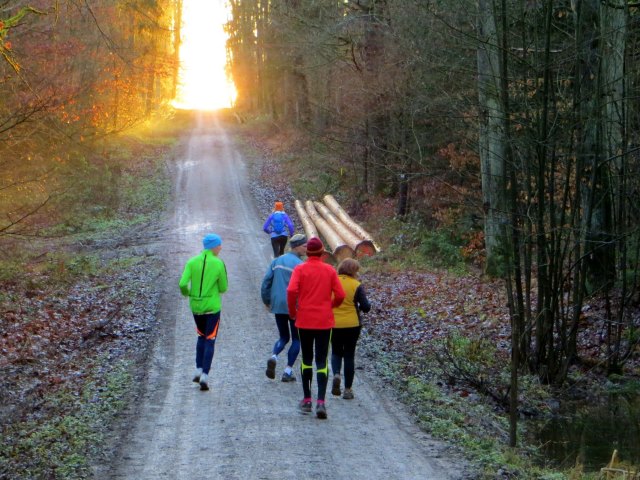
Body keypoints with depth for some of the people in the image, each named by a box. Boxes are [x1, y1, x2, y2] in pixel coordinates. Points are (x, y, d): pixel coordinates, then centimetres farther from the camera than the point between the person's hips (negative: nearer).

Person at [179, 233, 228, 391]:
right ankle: (205, 375, -5)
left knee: (201, 337, 23)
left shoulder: (192, 262, -2)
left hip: (195, 306, 3)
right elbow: (223, 288, -4)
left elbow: (183, 284, -10)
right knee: (210, 341, 3)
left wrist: (186, 293, 11)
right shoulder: (219, 264, -9)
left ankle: (198, 370, 15)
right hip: (212, 307, -3)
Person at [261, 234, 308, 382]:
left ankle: (274, 357, -12)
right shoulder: (299, 264, -12)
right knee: (296, 339, 10)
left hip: (278, 306, 5)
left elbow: (266, 281, 8)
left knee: (283, 337, 18)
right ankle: (288, 371, 4)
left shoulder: (277, 261, 8)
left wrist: (267, 301, 19)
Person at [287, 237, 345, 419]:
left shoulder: (300, 269, -4)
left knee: (306, 359, 14)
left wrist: (292, 311, -1)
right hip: (325, 321, 0)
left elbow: (291, 291, -16)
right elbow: (340, 295, -4)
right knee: (322, 361, 1)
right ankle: (321, 402, -12)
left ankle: (307, 400, 17)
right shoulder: (330, 270, 0)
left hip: (304, 321, 0)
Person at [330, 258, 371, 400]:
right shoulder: (357, 285, -8)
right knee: (349, 355, 10)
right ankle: (347, 389, 10)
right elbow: (366, 307, -10)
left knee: (336, 352, 20)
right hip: (352, 324, -2)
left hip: (333, 324, 2)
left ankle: (336, 374, -10)